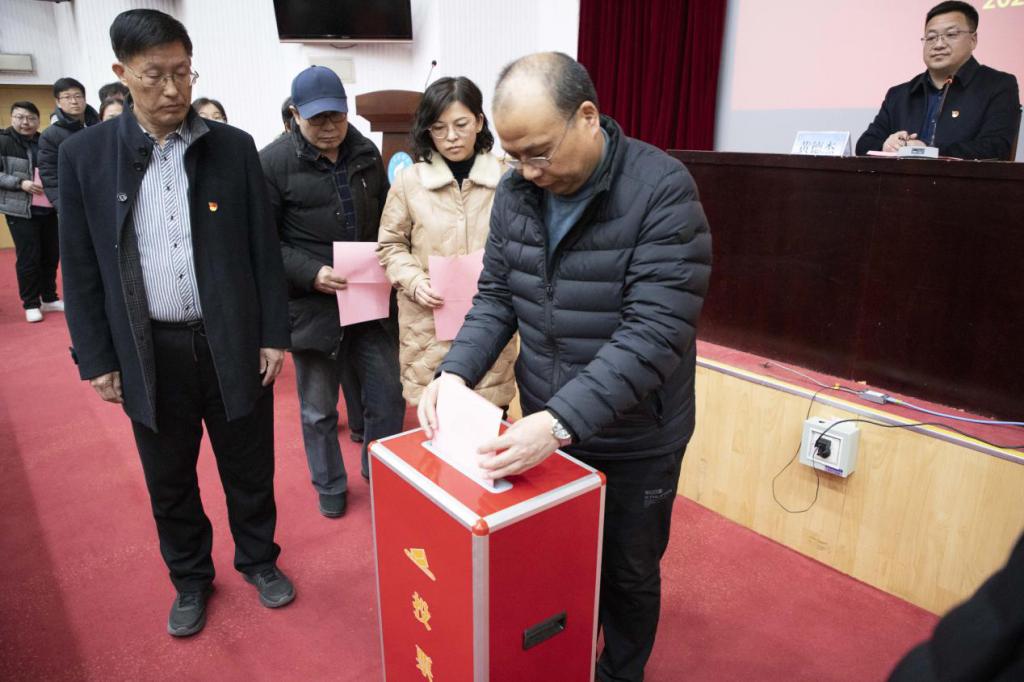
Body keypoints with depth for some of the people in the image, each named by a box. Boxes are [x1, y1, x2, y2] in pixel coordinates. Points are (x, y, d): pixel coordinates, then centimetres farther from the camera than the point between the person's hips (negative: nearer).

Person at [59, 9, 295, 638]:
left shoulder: (234, 148, -3)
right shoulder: (85, 154, -1)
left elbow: (264, 249, 0)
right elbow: (81, 268, 2)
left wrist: (274, 335, -2)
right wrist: (96, 357, 0)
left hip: (232, 343, 0)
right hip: (149, 350, 1)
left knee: (249, 468, 14)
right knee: (170, 481, 16)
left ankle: (260, 561, 38)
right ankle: (190, 579, 39)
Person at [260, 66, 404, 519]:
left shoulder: (366, 153, 6)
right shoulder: (274, 162, -8)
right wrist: (311, 274, -20)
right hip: (312, 306, -3)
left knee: (388, 396, 12)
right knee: (318, 409, 12)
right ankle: (330, 487, 35)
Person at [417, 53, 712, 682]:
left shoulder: (663, 191, -21)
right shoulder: (515, 193, -3)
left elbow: (655, 332, -27)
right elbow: (496, 298, 3)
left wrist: (562, 420, -34)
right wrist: (455, 372, -13)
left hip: (634, 440, -4)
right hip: (544, 426, 5)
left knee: (627, 575, 17)